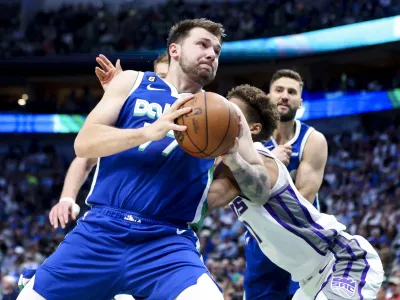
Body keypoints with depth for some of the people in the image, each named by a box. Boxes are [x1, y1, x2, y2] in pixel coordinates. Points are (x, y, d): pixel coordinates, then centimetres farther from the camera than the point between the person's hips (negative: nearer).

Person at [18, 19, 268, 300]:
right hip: (100, 232, 1)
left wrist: (233, 159, -12)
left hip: (168, 243, -1)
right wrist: (149, 131, -17)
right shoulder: (132, 82, 10)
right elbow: (84, 143, -2)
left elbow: (260, 191, 9)